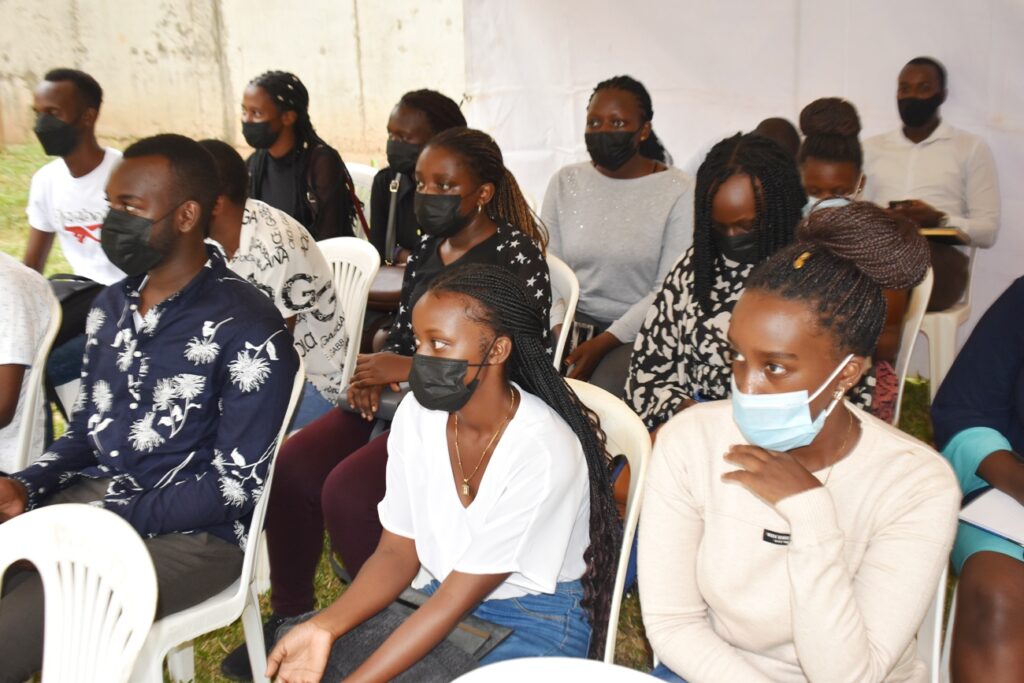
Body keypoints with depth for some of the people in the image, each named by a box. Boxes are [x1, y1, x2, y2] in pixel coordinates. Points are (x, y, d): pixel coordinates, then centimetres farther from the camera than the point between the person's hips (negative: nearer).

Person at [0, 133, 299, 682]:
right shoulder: (111, 305, 9)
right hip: (96, 495, 7)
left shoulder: (248, 329, -16)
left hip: (194, 533, -7)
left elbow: (238, 484, -16)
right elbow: (87, 427, 16)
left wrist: (108, 517, -20)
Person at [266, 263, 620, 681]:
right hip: (445, 597, 5)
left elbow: (458, 597, -22)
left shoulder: (543, 452, -25)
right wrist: (325, 625, -18)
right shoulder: (417, 414, -8)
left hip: (536, 622, -5)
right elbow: (398, 552, -2)